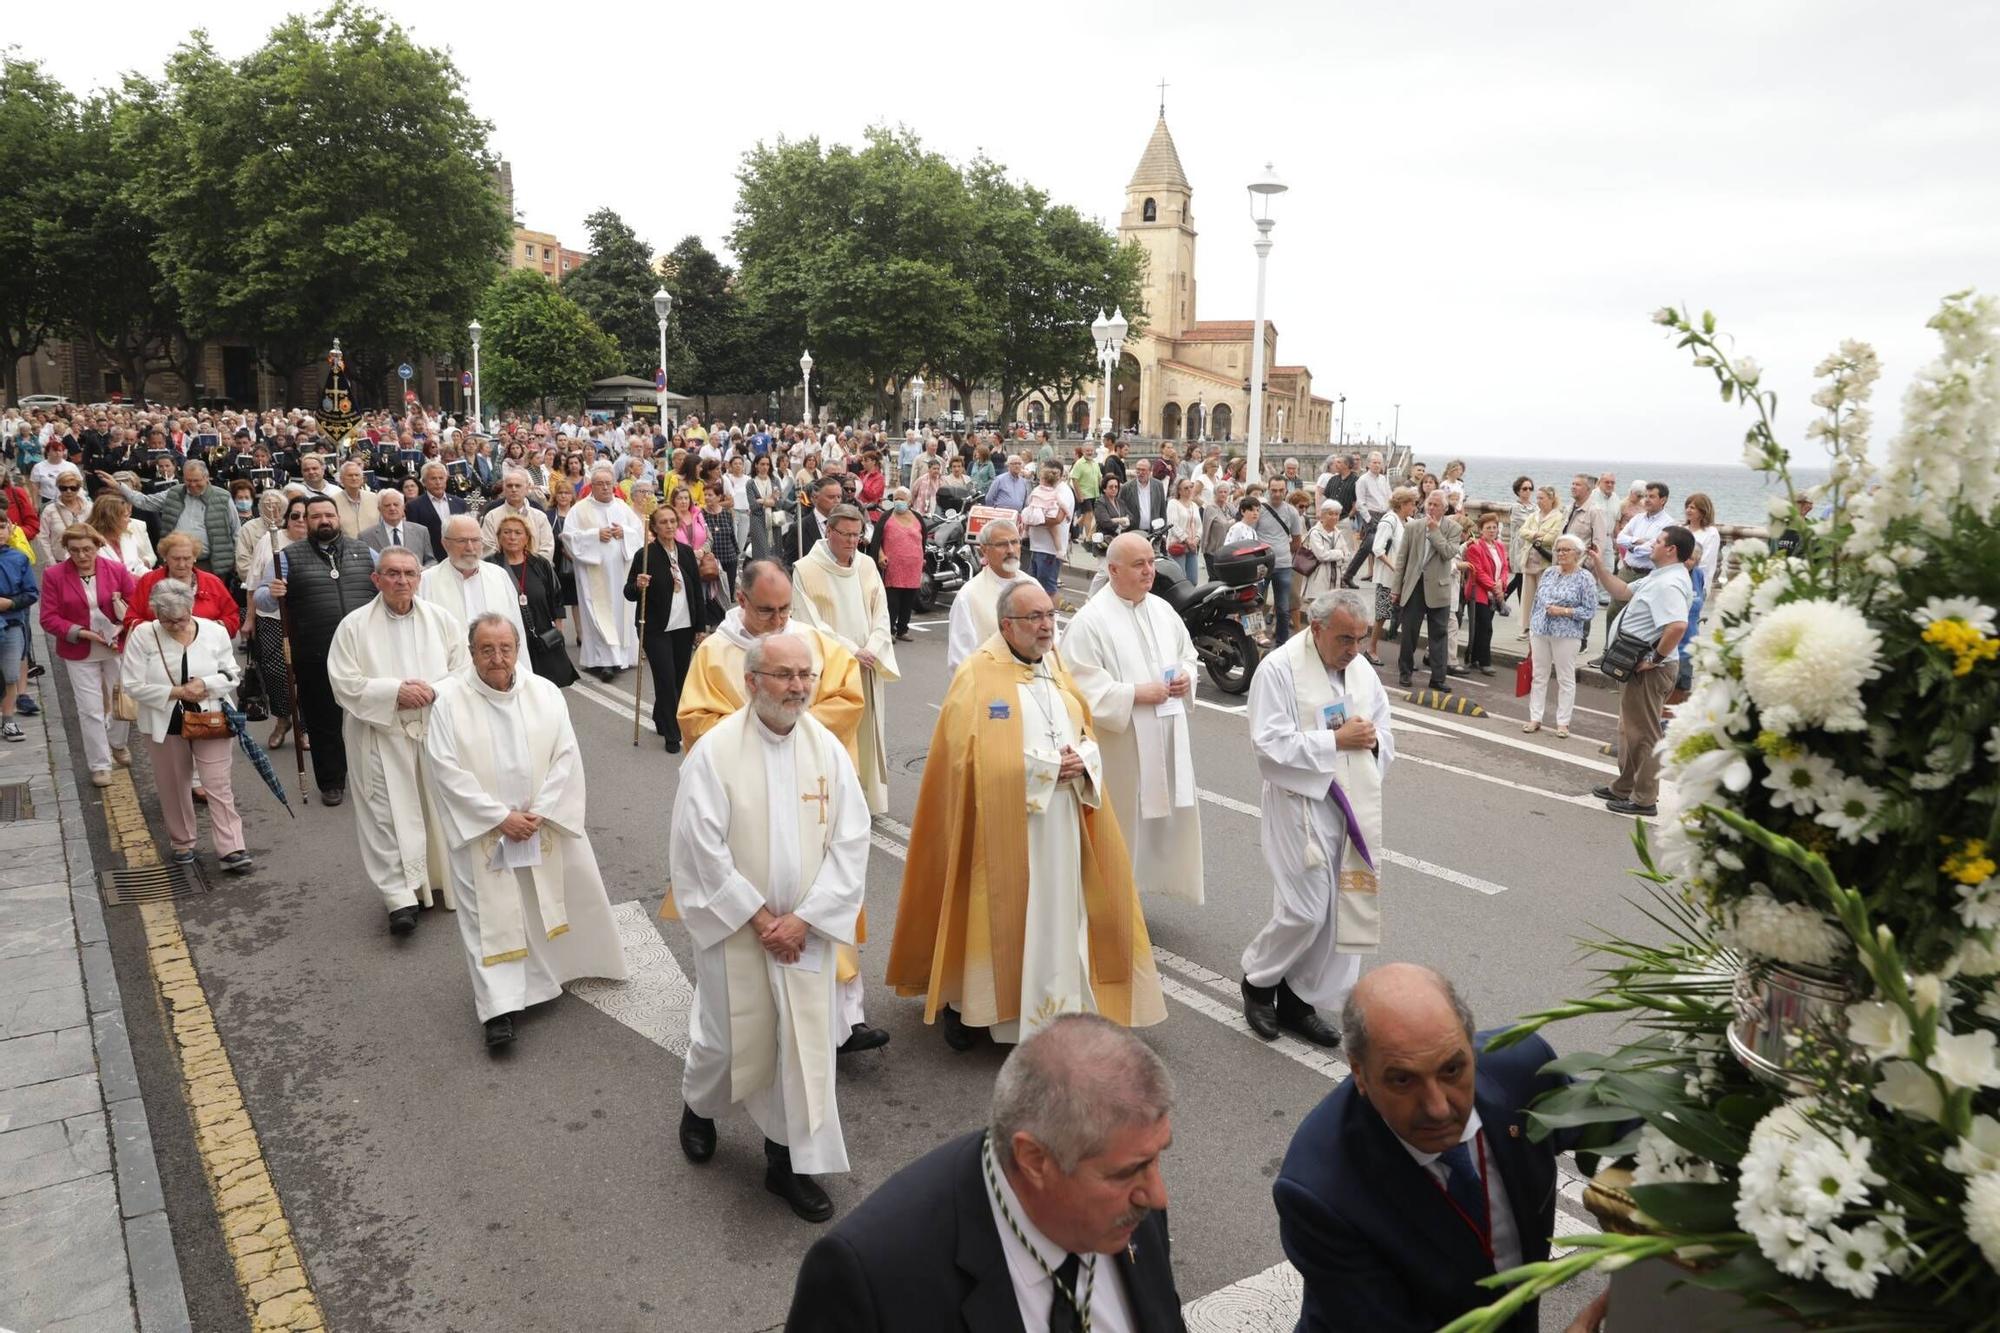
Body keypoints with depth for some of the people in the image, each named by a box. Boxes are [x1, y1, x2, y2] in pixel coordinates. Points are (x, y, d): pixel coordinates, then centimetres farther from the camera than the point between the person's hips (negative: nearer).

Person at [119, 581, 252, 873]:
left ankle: (231, 850, -3)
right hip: (165, 724, 1)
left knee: (219, 785, -3)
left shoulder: (215, 632, -5)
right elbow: (133, 685, -10)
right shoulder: (142, 636, -9)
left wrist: (206, 684, -18)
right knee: (174, 787, 13)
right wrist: (177, 692, -18)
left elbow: (232, 674, 1)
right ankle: (182, 844, 30)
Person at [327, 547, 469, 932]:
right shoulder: (354, 626, -2)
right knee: (390, 814, -6)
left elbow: (464, 670, 4)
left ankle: (442, 880, 26)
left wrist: (432, 691, -13)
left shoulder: (441, 619, 5)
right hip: (382, 737, -3)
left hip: (437, 731, 3)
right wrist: (394, 690, -17)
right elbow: (344, 683, -6)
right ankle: (400, 898, -3)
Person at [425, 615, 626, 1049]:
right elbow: (445, 769, -13)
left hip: (544, 825, 3)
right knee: (491, 918, 0)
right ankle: (500, 1006, 4)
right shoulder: (449, 700, -10)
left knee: (548, 905, 16)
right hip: (481, 832, -2)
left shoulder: (545, 693, -3)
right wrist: (500, 817, -16)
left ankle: (557, 966, 39)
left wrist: (538, 812, -14)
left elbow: (566, 757, -4)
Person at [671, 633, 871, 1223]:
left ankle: (789, 1159, 26)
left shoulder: (828, 748, -5)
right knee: (730, 1037, 12)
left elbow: (850, 843, -5)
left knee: (806, 1044, 7)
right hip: (734, 926, -2)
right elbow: (704, 849, -14)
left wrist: (804, 918, -11)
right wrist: (761, 919, -13)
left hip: (806, 929, 3)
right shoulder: (715, 751, -14)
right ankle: (698, 1106, 45)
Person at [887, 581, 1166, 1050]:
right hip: (1003, 824, -6)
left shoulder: (1057, 669, 11)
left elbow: (1088, 732, 15)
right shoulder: (978, 677, -11)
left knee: (1059, 910, 10)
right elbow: (975, 758, -18)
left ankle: (1055, 1003, 24)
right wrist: (1048, 765, -16)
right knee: (1000, 915, 2)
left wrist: (1081, 761, -8)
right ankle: (961, 1003, 20)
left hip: (1061, 822, 6)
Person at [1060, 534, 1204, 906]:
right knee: (1121, 818, 3)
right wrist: (1135, 694, -20)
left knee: (1164, 813, 11)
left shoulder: (1162, 610, 9)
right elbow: (1081, 684, -18)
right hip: (1120, 742, -6)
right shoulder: (1091, 619, -12)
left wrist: (1186, 676, -1)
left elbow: (1188, 655, 21)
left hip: (1166, 737, 6)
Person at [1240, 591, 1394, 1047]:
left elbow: (1384, 735, 18)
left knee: (1340, 909, 8)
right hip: (1302, 807, -7)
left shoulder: (1362, 670, 10)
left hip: (1353, 807, 7)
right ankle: (1258, 980, 20)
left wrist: (1372, 739, -6)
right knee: (1305, 910, -7)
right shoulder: (1279, 670, -12)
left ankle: (1299, 1001, 23)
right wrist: (1337, 740, -18)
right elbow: (1271, 745, -18)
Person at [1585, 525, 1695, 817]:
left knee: (1642, 733, -2)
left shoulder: (1669, 584, -22)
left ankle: (1644, 799, 7)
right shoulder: (1658, 577, 12)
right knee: (1630, 728, 22)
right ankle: (1624, 787, 36)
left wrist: (1656, 657, -25)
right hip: (1636, 665, 11)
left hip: (1649, 671, -11)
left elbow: (1678, 625, -36)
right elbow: (1622, 592, 25)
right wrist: (1599, 569, 17)